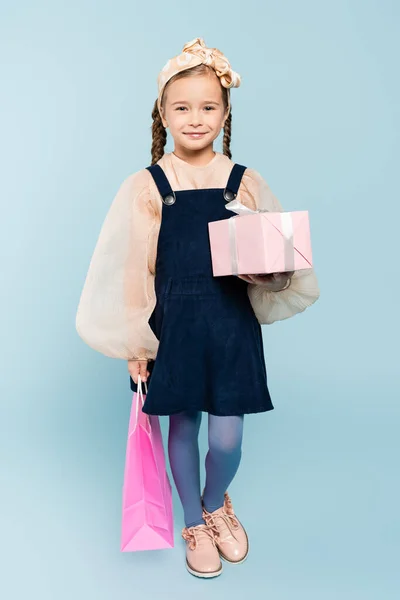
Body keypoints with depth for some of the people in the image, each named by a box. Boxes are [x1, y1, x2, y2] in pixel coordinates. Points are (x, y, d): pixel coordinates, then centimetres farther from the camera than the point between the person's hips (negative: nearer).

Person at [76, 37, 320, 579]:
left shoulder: (245, 183, -1)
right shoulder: (145, 187, -5)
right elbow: (131, 271, -3)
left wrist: (267, 272, -17)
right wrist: (134, 343, -4)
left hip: (233, 323, 1)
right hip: (173, 324, 0)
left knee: (227, 439, 5)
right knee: (183, 427, 13)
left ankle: (217, 503, 41)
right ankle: (194, 523, 40)